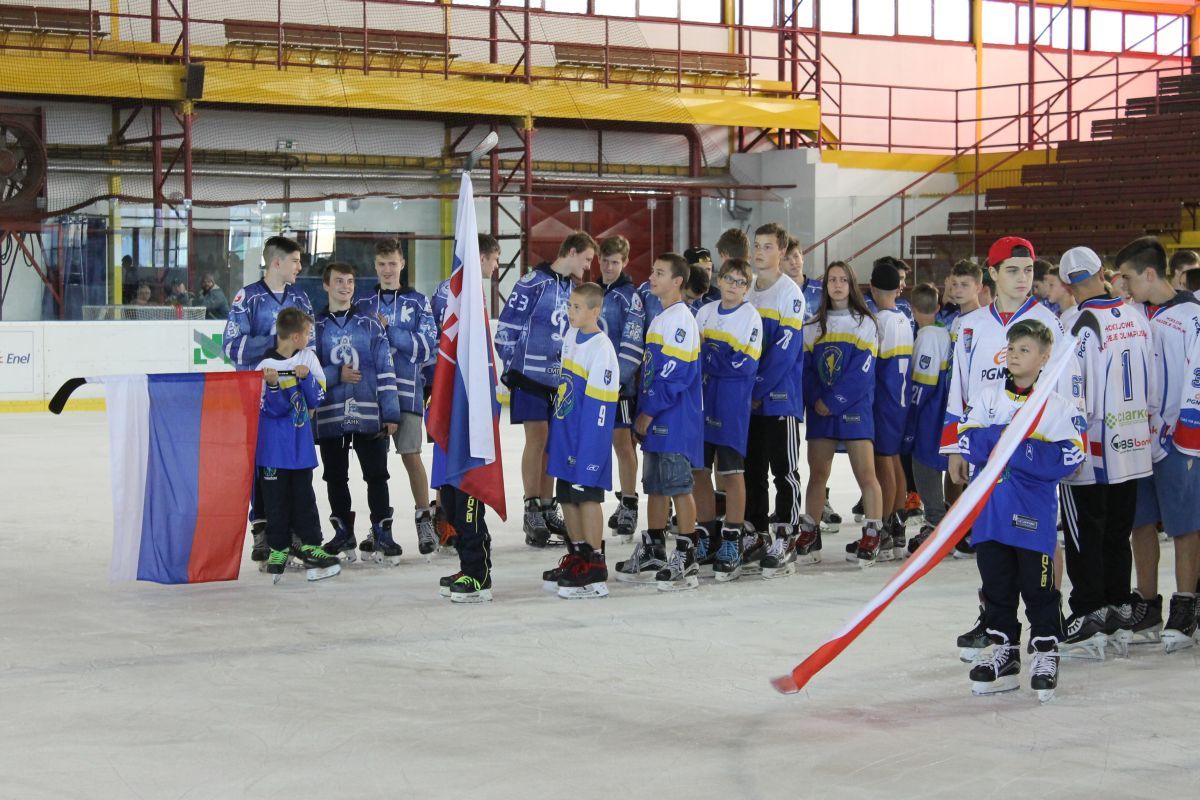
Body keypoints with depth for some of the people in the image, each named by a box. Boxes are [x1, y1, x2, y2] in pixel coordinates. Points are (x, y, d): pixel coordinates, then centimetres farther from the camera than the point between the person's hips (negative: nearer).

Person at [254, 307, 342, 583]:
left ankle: (309, 545, 11)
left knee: (303, 494, 6)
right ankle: (278, 548, 10)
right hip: (273, 446, -4)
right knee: (276, 497, 2)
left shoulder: (308, 358, 1)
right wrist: (273, 385, -29)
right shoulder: (267, 365, -12)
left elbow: (317, 399, 1)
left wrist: (307, 377, -15)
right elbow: (272, 409, -13)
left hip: (301, 442, 4)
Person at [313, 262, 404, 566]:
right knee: (336, 478, 8)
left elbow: (385, 370, 3)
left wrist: (390, 414, -2)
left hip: (368, 414, -1)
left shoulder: (369, 324, 6)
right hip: (330, 415, 1)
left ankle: (382, 535, 5)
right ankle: (343, 536, 19)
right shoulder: (315, 326, 5)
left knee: (376, 475, -2)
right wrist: (337, 375, -13)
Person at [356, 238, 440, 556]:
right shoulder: (364, 304, 12)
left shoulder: (417, 302, 3)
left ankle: (424, 521, 6)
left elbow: (428, 346, -6)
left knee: (411, 456, -5)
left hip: (406, 390, -3)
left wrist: (389, 330, -12)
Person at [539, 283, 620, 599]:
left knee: (587, 496, -5)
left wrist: (586, 449, -19)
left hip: (587, 437, -8)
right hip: (565, 433, 8)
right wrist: (555, 440, 19)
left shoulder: (601, 349, -16)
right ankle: (577, 559, 26)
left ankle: (594, 572, 1)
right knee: (567, 497, 13)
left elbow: (598, 406, -18)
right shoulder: (571, 336, 9)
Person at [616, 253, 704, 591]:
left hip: (675, 421, -10)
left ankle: (687, 560, -3)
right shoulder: (659, 319, 17)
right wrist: (642, 413, 16)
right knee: (655, 486, 14)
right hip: (654, 420, 10)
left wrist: (649, 412, -15)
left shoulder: (680, 320, -14)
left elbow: (674, 374, -19)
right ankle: (653, 551, 23)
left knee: (678, 486, -6)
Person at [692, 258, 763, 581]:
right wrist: (721, 361, -3)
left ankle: (731, 541, 3)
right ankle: (707, 535, 20)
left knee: (731, 470, -2)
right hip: (702, 400, 5)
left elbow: (745, 365, -14)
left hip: (733, 405, -5)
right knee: (698, 468, 8)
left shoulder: (751, 317, -5)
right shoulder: (705, 312, 11)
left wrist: (708, 357, -9)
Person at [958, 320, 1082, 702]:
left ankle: (1045, 654, 11)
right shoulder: (986, 398, 8)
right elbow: (968, 442, -2)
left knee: (1038, 584, 0)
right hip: (990, 510, 3)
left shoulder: (1058, 406, -2)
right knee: (996, 584, 10)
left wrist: (1018, 447, -16)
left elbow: (1067, 458, -10)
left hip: (1035, 512, -3)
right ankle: (1004, 652, 20)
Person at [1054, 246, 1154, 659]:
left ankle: (1087, 622, 2)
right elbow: (1152, 384, 12)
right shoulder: (1136, 319, 4)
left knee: (1085, 538, 1)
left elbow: (1075, 396, -19)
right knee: (1118, 534, 15)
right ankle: (1119, 617, 21)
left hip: (1091, 453, -6)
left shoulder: (1081, 325, -17)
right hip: (1133, 449, 6)